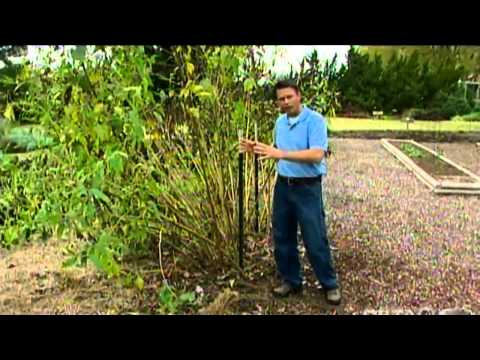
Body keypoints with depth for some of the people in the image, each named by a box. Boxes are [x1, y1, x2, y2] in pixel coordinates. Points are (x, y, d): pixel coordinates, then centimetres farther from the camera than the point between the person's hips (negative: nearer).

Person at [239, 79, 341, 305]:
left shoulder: (315, 120, -14)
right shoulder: (280, 122, 9)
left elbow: (317, 155, -26)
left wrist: (281, 153, -31)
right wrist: (257, 150, -1)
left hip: (308, 188, -6)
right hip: (283, 186, 7)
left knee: (315, 240, 1)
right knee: (282, 237, 12)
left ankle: (330, 285, 20)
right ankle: (290, 280, 29)